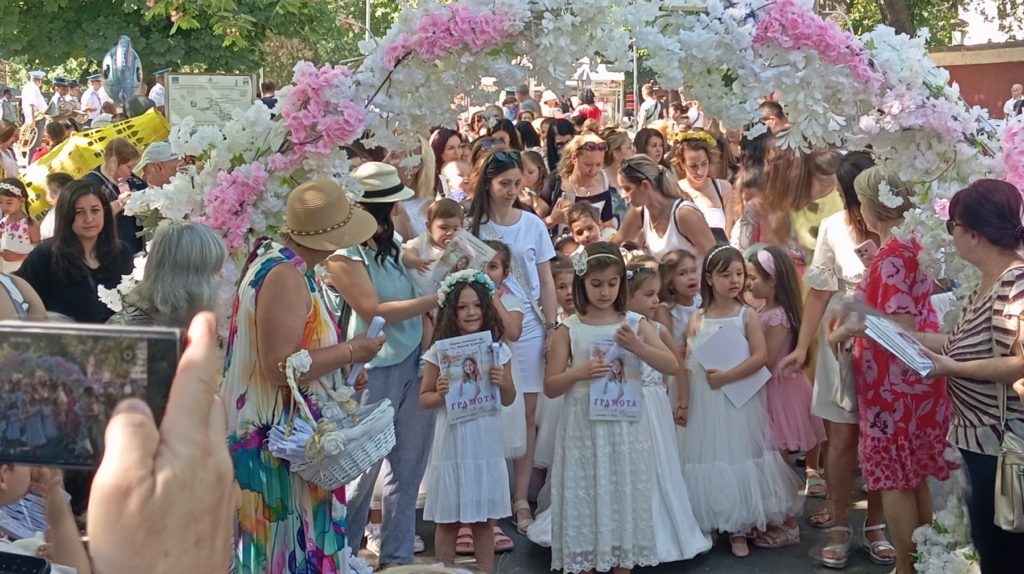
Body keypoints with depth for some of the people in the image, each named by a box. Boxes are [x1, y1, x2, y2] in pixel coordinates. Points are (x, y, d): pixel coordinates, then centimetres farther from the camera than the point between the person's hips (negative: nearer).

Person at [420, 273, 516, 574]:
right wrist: (440, 394, -17)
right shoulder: (439, 351, -5)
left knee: (485, 519, 11)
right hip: (452, 445, -2)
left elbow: (508, 400, 9)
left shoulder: (498, 349, 1)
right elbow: (423, 398, 3)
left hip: (486, 445, 2)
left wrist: (504, 384, -11)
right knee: (447, 519, 7)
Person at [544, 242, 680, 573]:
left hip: (624, 428, 1)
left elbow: (672, 365, -4)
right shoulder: (569, 329, -1)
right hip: (583, 430, -1)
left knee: (624, 498, 8)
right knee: (585, 499, 4)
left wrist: (637, 347, -17)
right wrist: (579, 372, -18)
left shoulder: (635, 324, 3)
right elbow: (550, 387, -1)